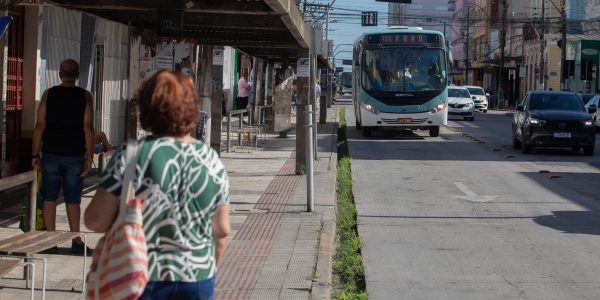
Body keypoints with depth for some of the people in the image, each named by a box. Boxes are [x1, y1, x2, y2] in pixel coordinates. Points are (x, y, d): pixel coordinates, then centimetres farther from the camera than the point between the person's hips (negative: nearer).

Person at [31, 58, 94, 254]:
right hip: (75, 156, 0)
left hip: (51, 154, 0)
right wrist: (90, 156, -3)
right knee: (73, 200, 6)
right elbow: (88, 128, -6)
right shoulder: (84, 96, -2)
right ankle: (76, 241, 6)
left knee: (49, 198, 6)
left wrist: (35, 154, 2)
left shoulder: (49, 94, 0)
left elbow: (40, 126, -2)